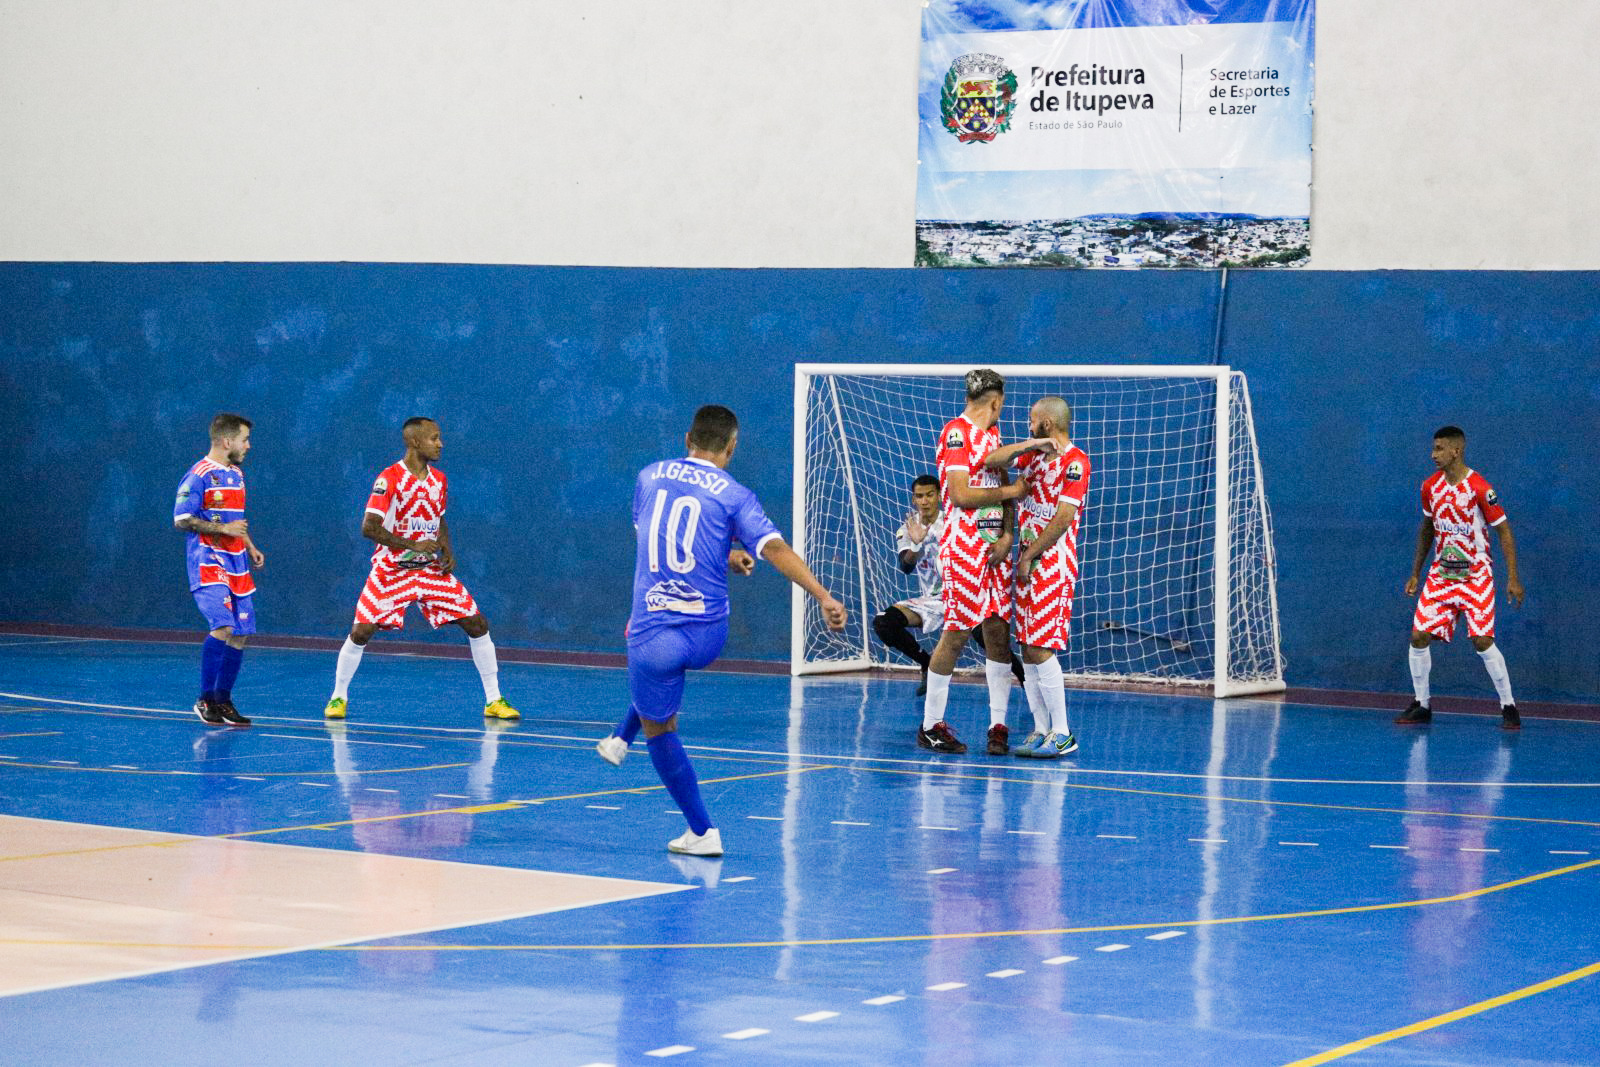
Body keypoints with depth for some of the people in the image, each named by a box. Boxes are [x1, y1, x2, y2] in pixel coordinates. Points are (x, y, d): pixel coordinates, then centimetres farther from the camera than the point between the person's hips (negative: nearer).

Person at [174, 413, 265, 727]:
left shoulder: (236, 474, 17)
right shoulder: (199, 475, -10)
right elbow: (181, 519, -14)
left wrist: (250, 547, 18)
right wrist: (222, 529, -17)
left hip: (235, 564, 8)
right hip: (208, 562, -8)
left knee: (241, 634, 4)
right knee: (222, 627, -21)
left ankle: (223, 701, 15)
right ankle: (205, 699, -11)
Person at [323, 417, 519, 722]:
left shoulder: (439, 480, 4)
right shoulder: (390, 478, -15)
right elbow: (369, 527, -19)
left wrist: (447, 551, 0)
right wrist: (413, 545, -23)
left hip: (431, 569, 5)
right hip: (391, 570, -5)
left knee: (477, 624, -4)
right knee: (361, 631, -12)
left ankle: (494, 700, 5)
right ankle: (338, 697, 11)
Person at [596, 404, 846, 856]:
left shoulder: (649, 476, 7)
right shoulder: (734, 495, -2)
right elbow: (776, 550, -15)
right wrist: (824, 596, -18)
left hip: (654, 630, -1)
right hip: (708, 637, 1)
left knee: (658, 727, 14)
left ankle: (702, 832, 11)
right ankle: (620, 739, 44)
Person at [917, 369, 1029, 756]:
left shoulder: (992, 434, 19)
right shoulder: (956, 432, -9)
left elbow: (1003, 487, 16)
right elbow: (961, 494, -17)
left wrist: (1006, 536, 1)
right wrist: (1011, 491, -8)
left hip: (995, 548, 8)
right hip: (963, 547, -8)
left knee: (998, 631, 4)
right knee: (957, 633, -6)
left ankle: (998, 725, 8)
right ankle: (931, 725, 3)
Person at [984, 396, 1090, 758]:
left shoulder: (1075, 462, -10)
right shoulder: (1035, 455, 15)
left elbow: (1063, 518, -15)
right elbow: (990, 461, 8)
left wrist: (1029, 557, -11)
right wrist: (1031, 444, -5)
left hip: (1053, 564, -8)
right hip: (1028, 565, 8)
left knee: (1040, 650, -12)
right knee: (1028, 652, 6)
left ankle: (1062, 735, -8)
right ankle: (1041, 731, 11)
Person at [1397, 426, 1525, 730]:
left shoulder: (1480, 488, -17)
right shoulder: (1430, 486, 1)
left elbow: (1504, 531, -11)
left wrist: (1513, 578, -15)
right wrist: (1415, 574, 16)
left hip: (1476, 576, -5)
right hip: (1441, 573, 5)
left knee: (1482, 641, -12)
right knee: (1419, 636, -3)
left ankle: (1508, 707, 2)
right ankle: (1421, 707, 11)